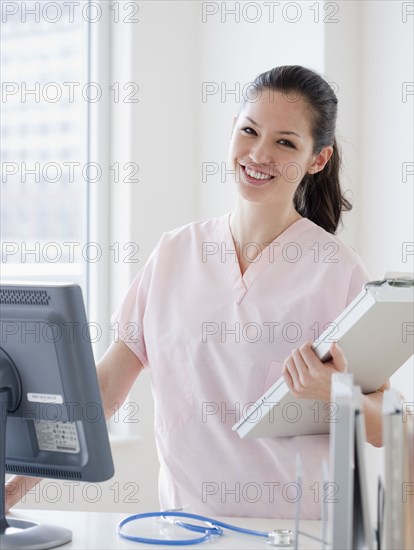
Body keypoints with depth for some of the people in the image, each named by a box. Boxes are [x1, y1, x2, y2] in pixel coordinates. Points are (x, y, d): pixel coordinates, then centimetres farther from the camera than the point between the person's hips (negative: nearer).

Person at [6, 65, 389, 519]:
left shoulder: (336, 270, -3)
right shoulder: (174, 252, 9)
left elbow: (384, 428, -1)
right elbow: (104, 386, 9)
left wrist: (334, 394, -21)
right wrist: (16, 484, 1)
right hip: (183, 528, 3)